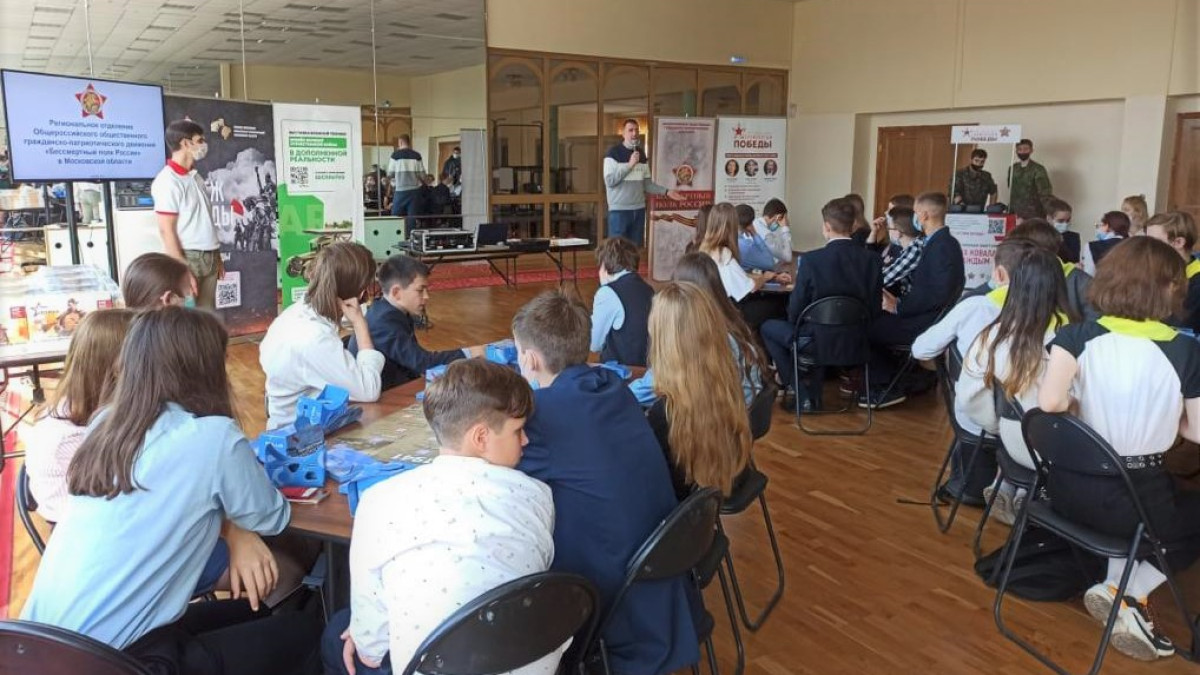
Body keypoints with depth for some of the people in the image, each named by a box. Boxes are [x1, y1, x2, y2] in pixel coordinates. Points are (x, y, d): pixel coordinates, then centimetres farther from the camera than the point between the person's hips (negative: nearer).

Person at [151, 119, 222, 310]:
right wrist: (183, 271, -20)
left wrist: (217, 258, 17)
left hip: (208, 257, 8)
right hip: (188, 257, -8)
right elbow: (166, 230, -16)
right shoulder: (168, 180, -12)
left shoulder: (195, 177, 12)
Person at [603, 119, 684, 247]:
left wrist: (666, 192, 3)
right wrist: (630, 164, -17)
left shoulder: (641, 154, 13)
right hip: (619, 209, -6)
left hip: (639, 209, 6)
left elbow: (647, 183, 15)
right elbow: (609, 180, -15)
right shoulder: (614, 153, -5)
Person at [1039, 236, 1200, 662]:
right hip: (1138, 497, -4)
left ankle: (1115, 582, 18)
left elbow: (1049, 401, -21)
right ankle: (1129, 595, 10)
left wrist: (1084, 404, 0)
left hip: (1070, 491, 4)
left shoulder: (1077, 335, -9)